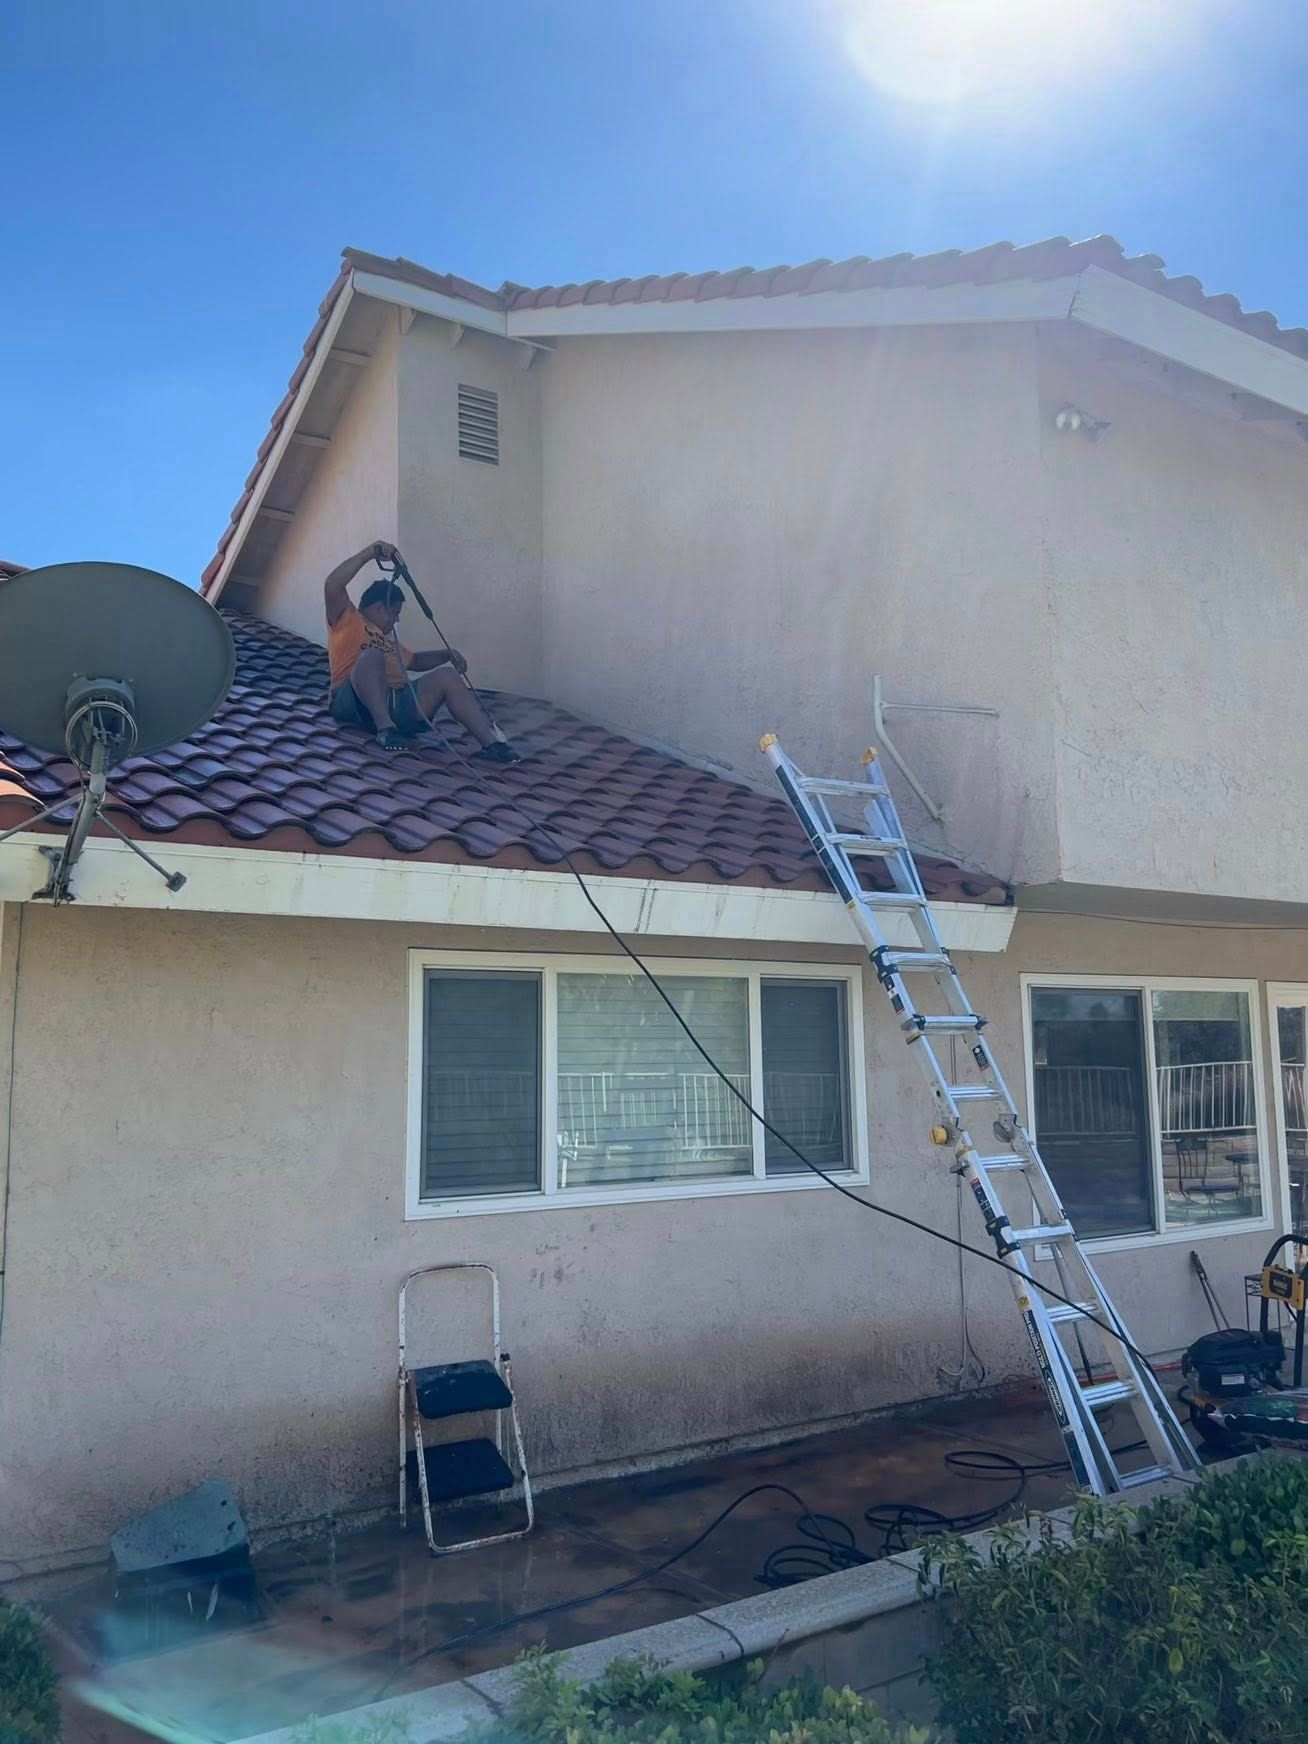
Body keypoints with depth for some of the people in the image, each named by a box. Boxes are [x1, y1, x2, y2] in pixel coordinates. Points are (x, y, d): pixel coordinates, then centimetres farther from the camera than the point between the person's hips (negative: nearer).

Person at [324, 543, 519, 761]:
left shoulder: (388, 638, 33)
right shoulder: (349, 621, 10)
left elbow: (414, 661, 43)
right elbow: (332, 585, -7)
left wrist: (448, 654, 24)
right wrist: (368, 554, -9)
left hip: (395, 702, 6)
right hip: (354, 703, -6)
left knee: (446, 674, -11)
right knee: (372, 655, -32)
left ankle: (491, 743, -28)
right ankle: (385, 728, -41)